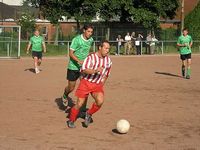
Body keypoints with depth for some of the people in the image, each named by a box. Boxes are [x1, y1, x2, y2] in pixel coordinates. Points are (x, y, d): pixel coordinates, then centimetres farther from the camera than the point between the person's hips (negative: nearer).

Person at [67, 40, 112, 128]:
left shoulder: (108, 60, 6)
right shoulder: (91, 57, -11)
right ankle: (71, 121, 20)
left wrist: (102, 84, 13)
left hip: (97, 85, 4)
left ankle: (89, 114, 5)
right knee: (79, 104, -3)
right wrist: (95, 71, -35)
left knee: (100, 101, -23)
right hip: (86, 82, -3)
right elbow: (83, 70, -22)